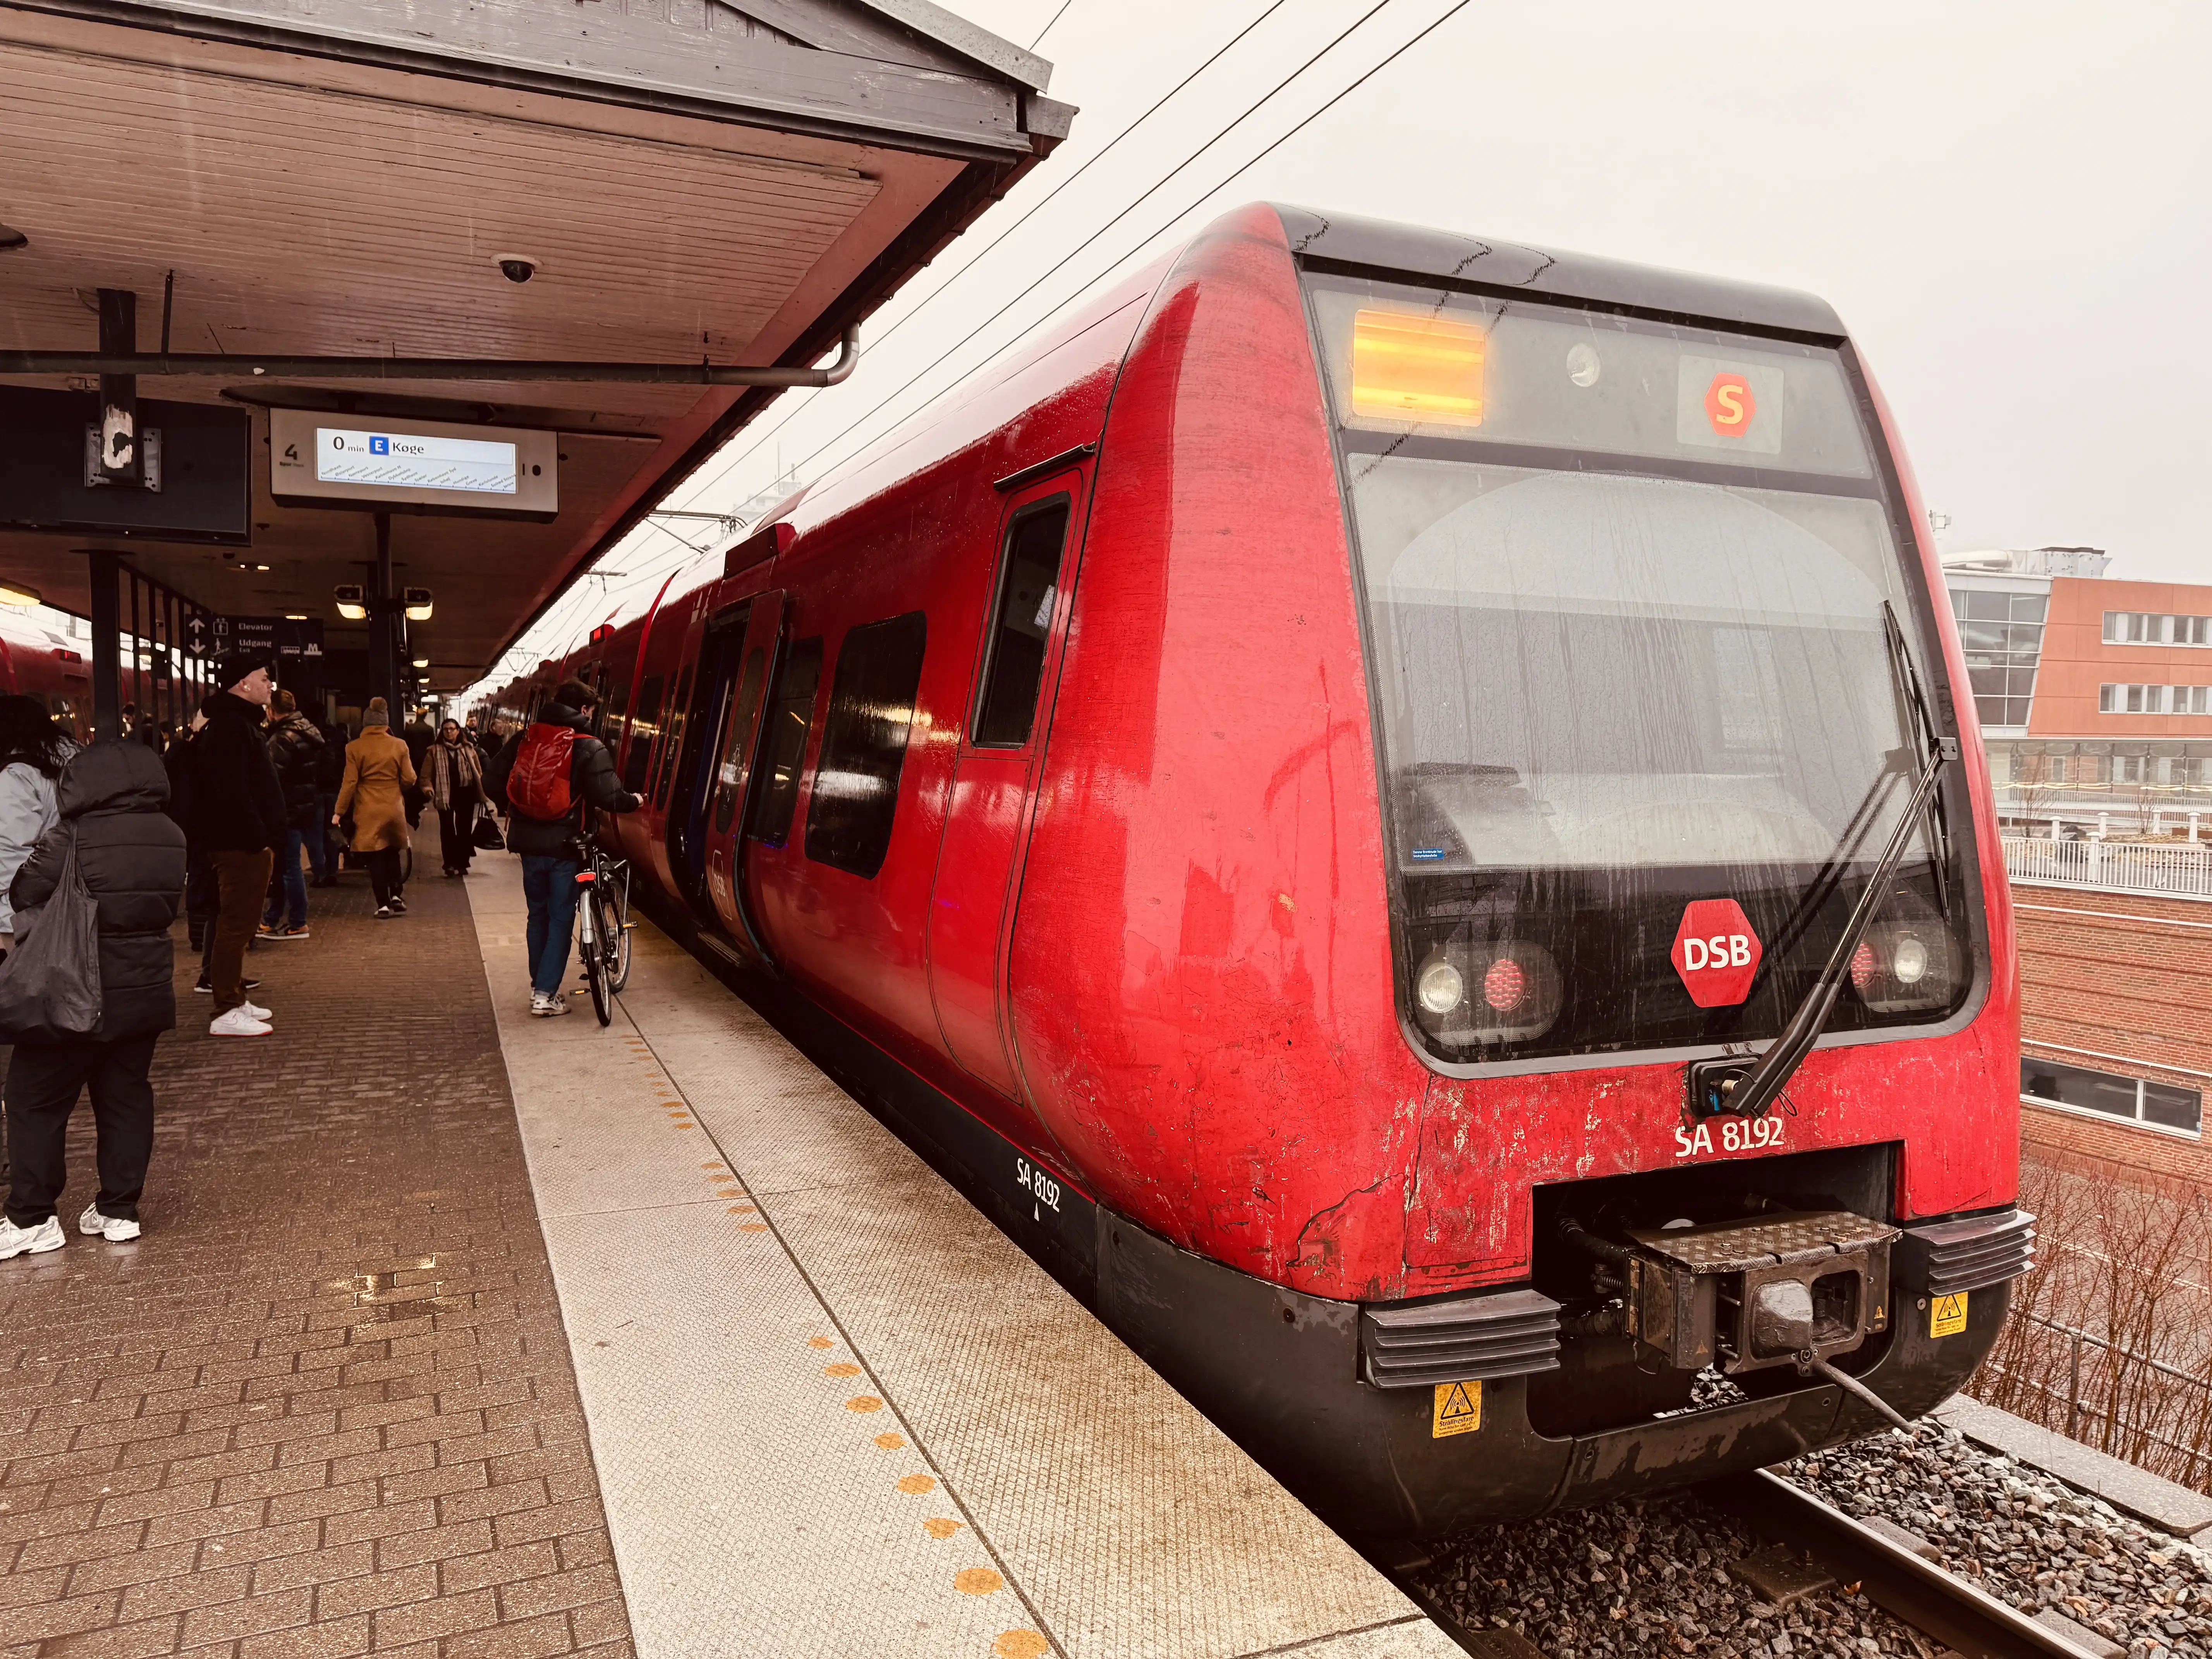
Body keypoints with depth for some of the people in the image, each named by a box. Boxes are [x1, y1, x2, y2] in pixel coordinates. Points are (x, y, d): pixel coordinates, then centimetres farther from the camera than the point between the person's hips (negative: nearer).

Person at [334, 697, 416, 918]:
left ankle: (383, 905, 4)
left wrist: (339, 811, 1)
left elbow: (350, 783, -7)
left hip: (368, 811, -1)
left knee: (376, 858, 4)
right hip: (394, 809, 2)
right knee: (393, 854, 18)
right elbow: (409, 780, -1)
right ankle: (396, 895, 8)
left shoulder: (355, 748, -6)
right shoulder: (399, 745, -2)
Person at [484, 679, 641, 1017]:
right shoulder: (589, 747, -10)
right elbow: (608, 797, -15)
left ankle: (539, 986, 25)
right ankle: (545, 995, 0)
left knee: (538, 914, 19)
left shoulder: (526, 738, 5)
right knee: (561, 919, 3)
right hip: (564, 846, -5)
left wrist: (511, 807, 24)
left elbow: (492, 780, 6)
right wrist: (634, 801, 5)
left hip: (529, 842, 5)